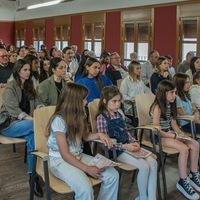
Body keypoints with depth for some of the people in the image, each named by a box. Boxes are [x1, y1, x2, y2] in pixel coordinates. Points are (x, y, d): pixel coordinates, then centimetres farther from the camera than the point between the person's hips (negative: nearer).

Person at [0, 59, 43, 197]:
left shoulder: (29, 86, 18)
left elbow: (37, 103, 9)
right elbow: (13, 109, -17)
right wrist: (30, 119, -28)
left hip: (25, 123, 5)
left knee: (32, 136, -32)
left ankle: (33, 175, -34)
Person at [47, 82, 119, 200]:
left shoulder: (78, 115, 1)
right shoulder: (59, 120, -22)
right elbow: (65, 154, -20)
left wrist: (99, 134, -4)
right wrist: (87, 169, -21)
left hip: (79, 156, 7)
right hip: (60, 160, -7)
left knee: (113, 175, -11)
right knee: (85, 188, -33)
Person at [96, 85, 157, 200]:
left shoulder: (119, 115, 13)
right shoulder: (101, 118, -11)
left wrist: (134, 142, -3)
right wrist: (125, 146, -21)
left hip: (128, 146, 8)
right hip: (117, 150, -8)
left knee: (153, 162, -11)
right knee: (144, 166, -22)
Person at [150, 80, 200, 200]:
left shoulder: (170, 105, 8)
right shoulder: (157, 107, -18)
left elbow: (174, 124, 10)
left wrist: (183, 135, -7)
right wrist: (175, 136, -19)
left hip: (170, 133, 8)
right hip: (159, 136, -8)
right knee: (184, 149, -27)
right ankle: (183, 182, -13)